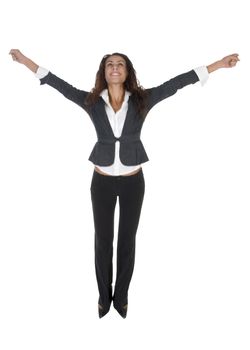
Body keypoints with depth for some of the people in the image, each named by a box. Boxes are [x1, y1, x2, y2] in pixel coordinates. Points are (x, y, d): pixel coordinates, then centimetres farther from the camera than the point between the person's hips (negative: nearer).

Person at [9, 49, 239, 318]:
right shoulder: (91, 101, -1)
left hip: (133, 181, 0)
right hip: (102, 181, 0)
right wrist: (25, 60, -5)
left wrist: (219, 64, -4)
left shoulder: (142, 99, -2)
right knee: (102, 240, 10)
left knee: (127, 240, 11)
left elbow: (178, 82, -4)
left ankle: (121, 296, 31)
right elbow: (58, 83, -2)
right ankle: (104, 295, 31)